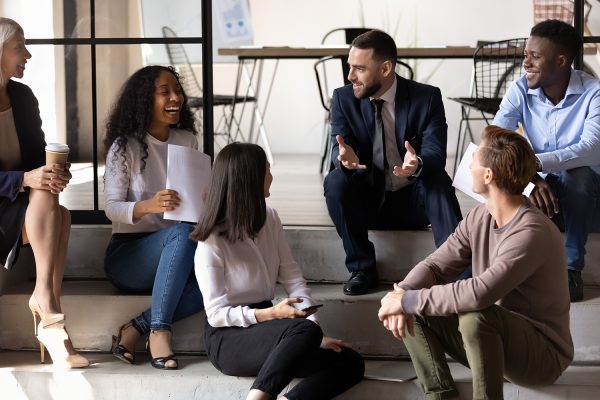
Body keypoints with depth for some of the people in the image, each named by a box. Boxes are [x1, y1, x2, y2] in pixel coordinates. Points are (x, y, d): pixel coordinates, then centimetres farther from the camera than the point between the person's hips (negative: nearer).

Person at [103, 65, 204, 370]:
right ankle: (159, 331, -31)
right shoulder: (125, 147, -6)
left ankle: (137, 328, -24)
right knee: (184, 232, -36)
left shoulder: (187, 141, 9)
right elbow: (111, 207, -12)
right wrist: (148, 205, -32)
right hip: (127, 253, -5)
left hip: (174, 255, 5)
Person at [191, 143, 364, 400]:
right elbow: (216, 314, -14)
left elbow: (293, 278, 1)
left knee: (351, 363, -11)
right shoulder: (211, 243, -13)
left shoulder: (270, 219, 4)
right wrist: (271, 314, -28)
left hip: (265, 329, 7)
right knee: (304, 330, -34)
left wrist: (316, 335, -11)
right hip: (229, 338, -7)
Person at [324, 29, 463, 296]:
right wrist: (345, 158, -37)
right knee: (336, 181, -28)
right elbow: (339, 148, -10)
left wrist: (418, 164, -42)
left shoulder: (427, 98, -6)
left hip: (414, 203, -2)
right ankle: (362, 268, -16)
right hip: (367, 202, 2)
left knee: (438, 179, -31)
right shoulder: (344, 98, -1)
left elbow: (436, 153, -17)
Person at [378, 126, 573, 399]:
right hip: (492, 341, 8)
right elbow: (435, 266, 2)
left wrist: (409, 301, -29)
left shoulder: (532, 233, -27)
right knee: (414, 311, -5)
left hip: (544, 356, -8)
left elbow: (480, 294, -38)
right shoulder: (479, 218, 0)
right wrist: (403, 293, -21)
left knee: (475, 314, -36)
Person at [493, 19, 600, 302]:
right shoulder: (521, 91, -7)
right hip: (539, 189, 2)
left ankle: (572, 268, -18)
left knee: (577, 174, -37)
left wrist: (535, 163, -48)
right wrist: (529, 178, -38)